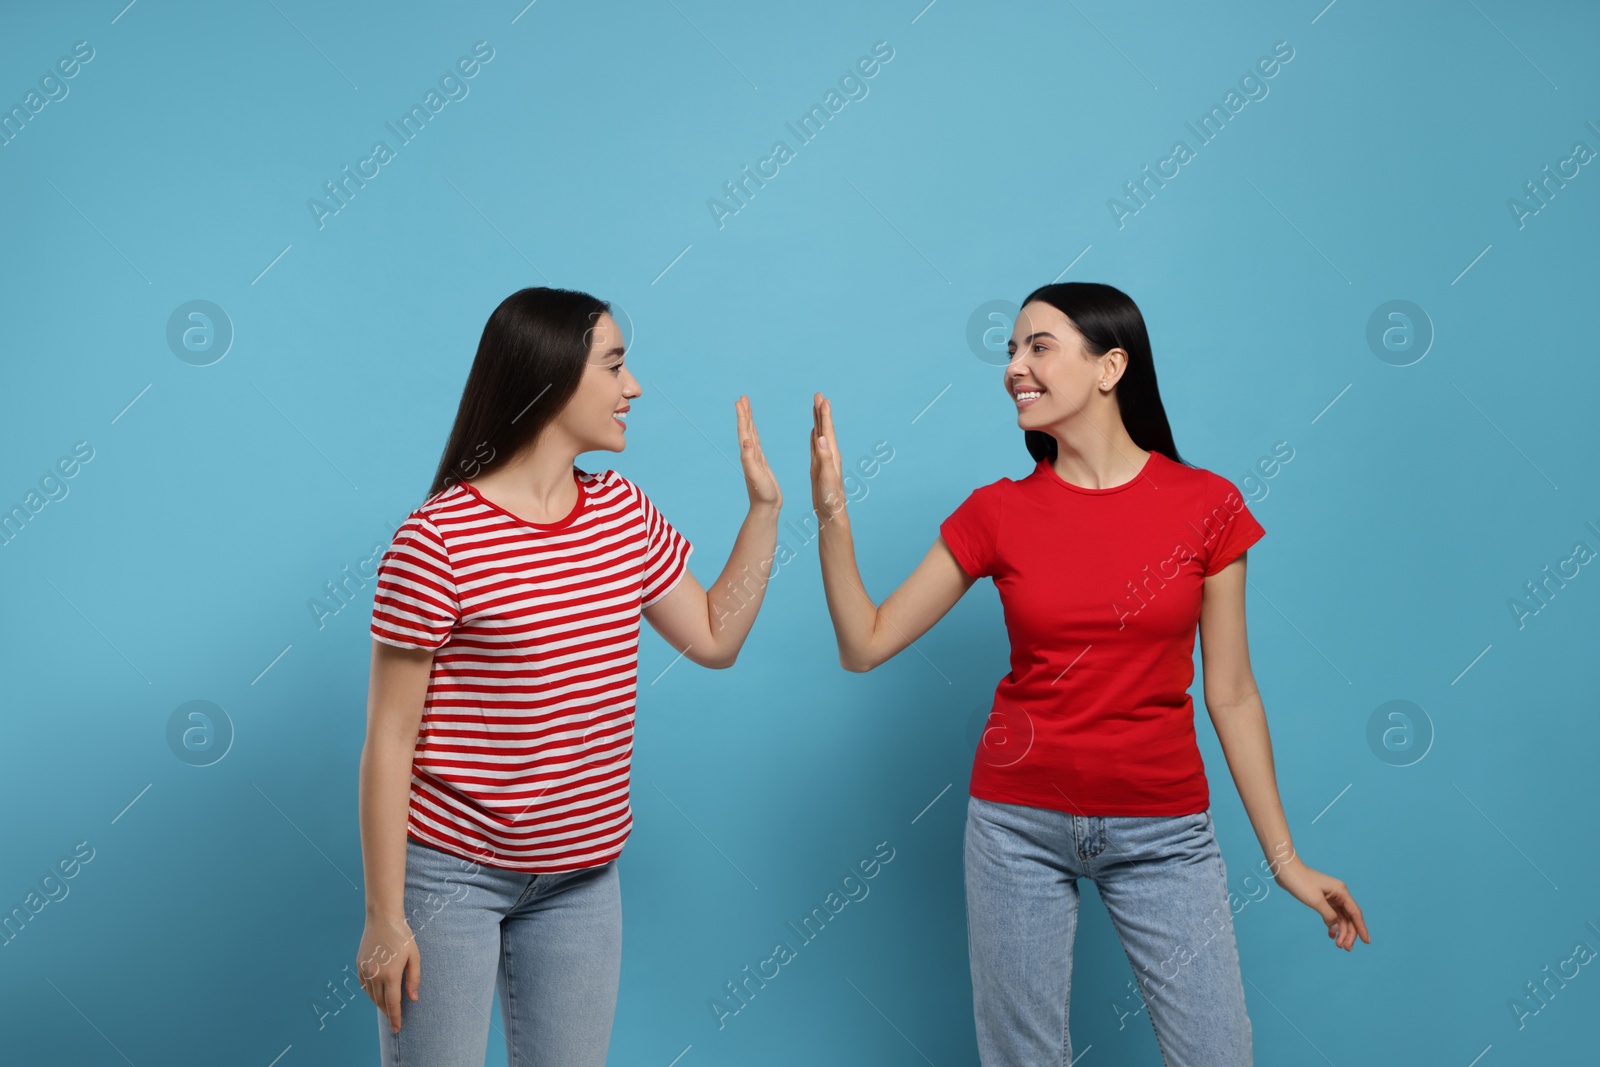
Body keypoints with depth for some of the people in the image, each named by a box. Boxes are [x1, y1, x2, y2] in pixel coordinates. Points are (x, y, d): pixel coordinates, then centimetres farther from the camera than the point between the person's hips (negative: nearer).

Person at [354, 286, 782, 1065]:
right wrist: (384, 917, -11)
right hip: (451, 873, -5)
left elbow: (714, 638, 11)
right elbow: (389, 739, -13)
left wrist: (764, 506, 4)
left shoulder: (626, 513, 3)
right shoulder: (437, 541, -17)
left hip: (584, 877, 6)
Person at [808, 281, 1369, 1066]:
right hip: (1019, 820, 1)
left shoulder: (1206, 506, -4)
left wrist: (1285, 858, 3)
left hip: (1162, 830, 0)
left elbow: (1230, 693, 1)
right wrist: (832, 512, -13)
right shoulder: (997, 512, -1)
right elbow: (864, 644, -2)